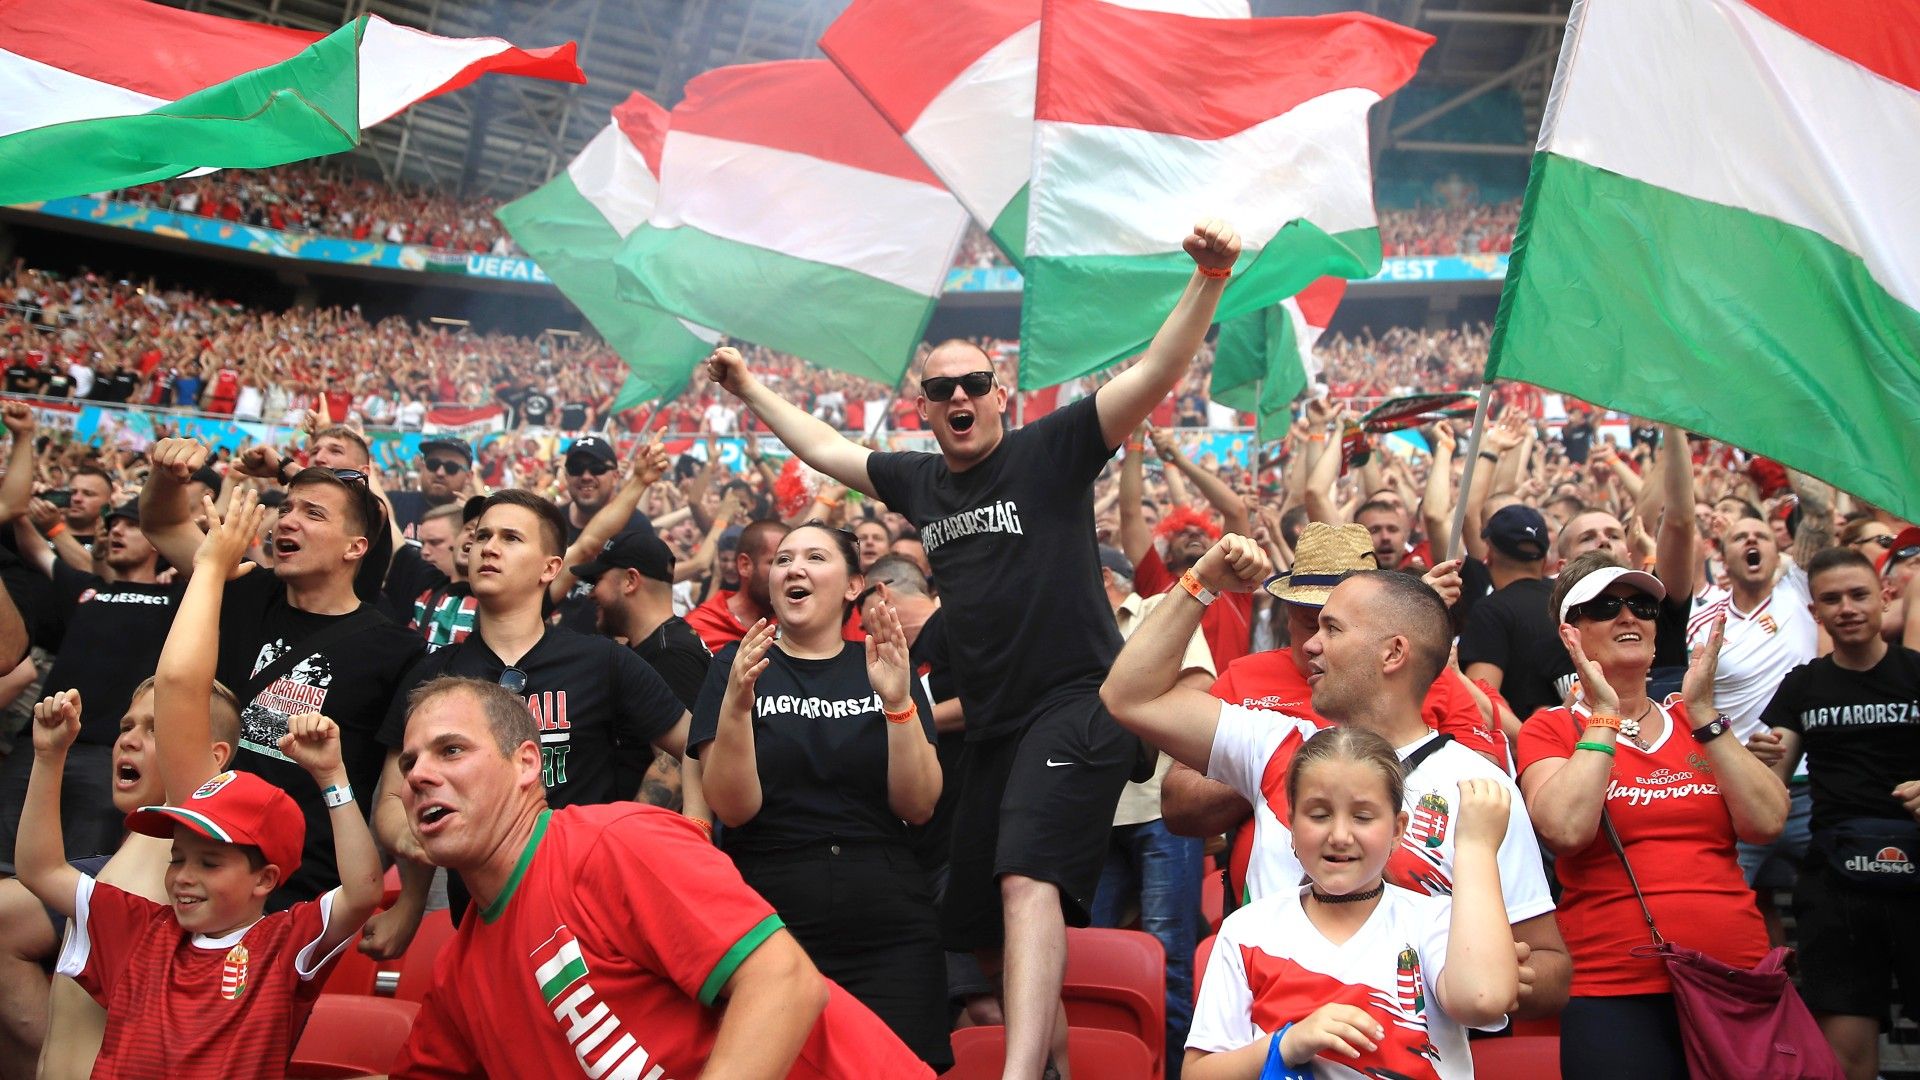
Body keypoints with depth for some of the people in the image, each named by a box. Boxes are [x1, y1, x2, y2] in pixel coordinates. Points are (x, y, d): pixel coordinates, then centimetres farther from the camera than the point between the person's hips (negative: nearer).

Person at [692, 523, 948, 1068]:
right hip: (767, 929, -1)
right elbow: (733, 808, -9)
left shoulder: (884, 666, 6)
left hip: (889, 935, 1)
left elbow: (918, 807, -4)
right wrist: (736, 704, -24)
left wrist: (898, 703, -18)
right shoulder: (737, 666, 2)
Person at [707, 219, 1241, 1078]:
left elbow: (1154, 374, -15)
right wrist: (751, 389, 35)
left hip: (1075, 708, -7)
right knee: (983, 926, 12)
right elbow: (825, 447, 29)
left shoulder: (1050, 452, -5)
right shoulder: (917, 481, 12)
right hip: (989, 722, 7)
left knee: (1027, 881, -27)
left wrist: (1208, 278, -27)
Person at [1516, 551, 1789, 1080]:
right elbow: (1566, 831, -18)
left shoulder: (1697, 721, 13)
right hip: (1615, 993, -4)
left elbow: (1766, 824, -2)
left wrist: (1701, 711, -5)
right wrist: (1603, 716, -12)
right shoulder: (1551, 729, 2)